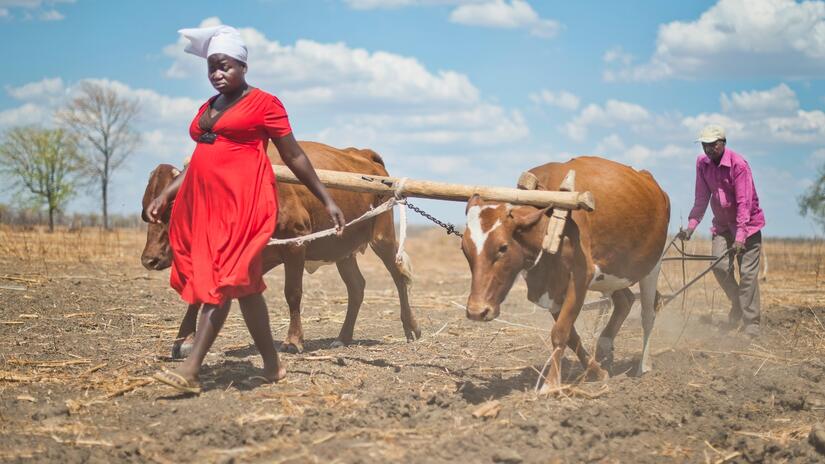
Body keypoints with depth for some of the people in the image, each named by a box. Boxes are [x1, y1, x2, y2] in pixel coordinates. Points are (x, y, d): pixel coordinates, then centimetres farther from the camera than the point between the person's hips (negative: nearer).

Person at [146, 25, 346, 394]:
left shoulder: (264, 103, -1)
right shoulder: (206, 110, 19)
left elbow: (294, 156, 1)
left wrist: (327, 201, 1)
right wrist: (165, 195, 19)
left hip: (243, 201, -7)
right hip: (204, 202, 7)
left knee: (223, 280, -12)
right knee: (243, 283, 8)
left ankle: (191, 370, -16)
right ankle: (272, 365, 15)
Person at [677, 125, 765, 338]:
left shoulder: (738, 164, -22)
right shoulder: (702, 163, -4)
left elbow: (744, 202, -26)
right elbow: (702, 197, 1)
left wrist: (740, 236, -32)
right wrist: (691, 226, -8)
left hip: (747, 222, -5)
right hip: (722, 223, 5)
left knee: (748, 272, -8)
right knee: (720, 266, -7)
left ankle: (752, 325, -6)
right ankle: (737, 306, 18)